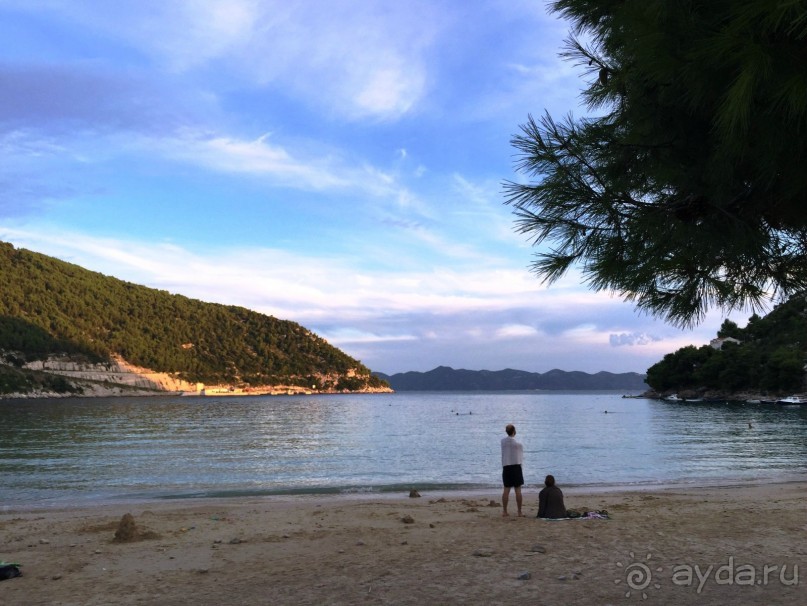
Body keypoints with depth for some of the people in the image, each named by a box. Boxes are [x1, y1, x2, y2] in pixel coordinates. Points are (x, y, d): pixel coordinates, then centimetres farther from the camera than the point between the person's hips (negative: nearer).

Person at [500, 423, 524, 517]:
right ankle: (519, 512, 4)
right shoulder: (518, 443, -10)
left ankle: (504, 511, 9)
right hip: (516, 466, -3)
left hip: (506, 467, 3)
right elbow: (521, 457, 2)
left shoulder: (503, 441, -1)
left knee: (506, 489, 7)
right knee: (518, 490, 2)